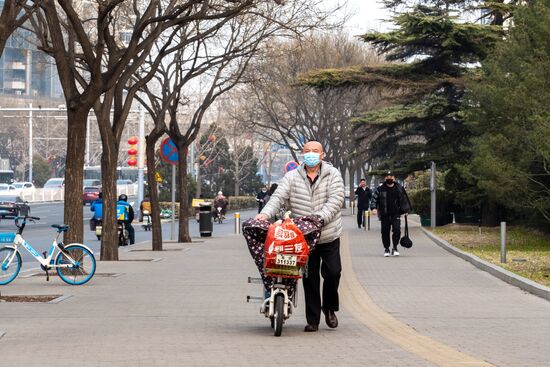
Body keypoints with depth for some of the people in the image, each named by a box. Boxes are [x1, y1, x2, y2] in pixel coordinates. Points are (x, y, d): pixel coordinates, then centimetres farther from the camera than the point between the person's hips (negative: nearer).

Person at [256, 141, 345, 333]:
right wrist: (265, 213, -26)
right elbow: (278, 196, -7)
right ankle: (312, 320, 9)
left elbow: (336, 200, -12)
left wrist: (320, 217, -28)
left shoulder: (333, 175, 1)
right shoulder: (292, 177, 4)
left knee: (333, 272, -4)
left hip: (329, 236, -1)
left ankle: (330, 308, 23)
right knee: (310, 278, 2)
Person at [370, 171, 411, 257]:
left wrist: (405, 210, 11)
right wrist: (374, 208, -15)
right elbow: (374, 198, 1)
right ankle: (386, 249, 17)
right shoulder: (380, 189, 2)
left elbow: (404, 199, 14)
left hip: (396, 214, 0)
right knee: (385, 232, 3)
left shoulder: (399, 189, 7)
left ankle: (395, 248, 1)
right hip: (384, 215, 0)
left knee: (397, 230, -12)